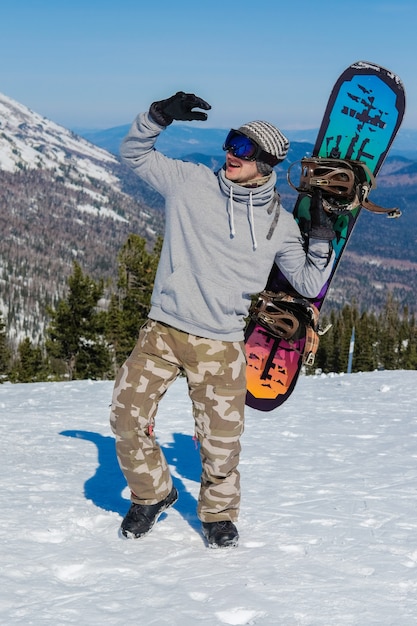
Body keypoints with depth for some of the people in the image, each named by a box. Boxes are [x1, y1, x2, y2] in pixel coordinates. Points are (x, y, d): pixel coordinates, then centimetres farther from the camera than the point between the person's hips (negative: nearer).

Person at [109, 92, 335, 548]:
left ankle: (219, 514, 29)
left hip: (220, 344, 0)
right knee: (127, 417, -4)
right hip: (162, 331, 1)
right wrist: (160, 115, -6)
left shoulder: (279, 224, 3)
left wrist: (322, 236, -4)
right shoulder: (190, 183, 2)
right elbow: (134, 154, 11)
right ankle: (152, 494, 24)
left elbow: (309, 284, 9)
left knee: (221, 440, 0)